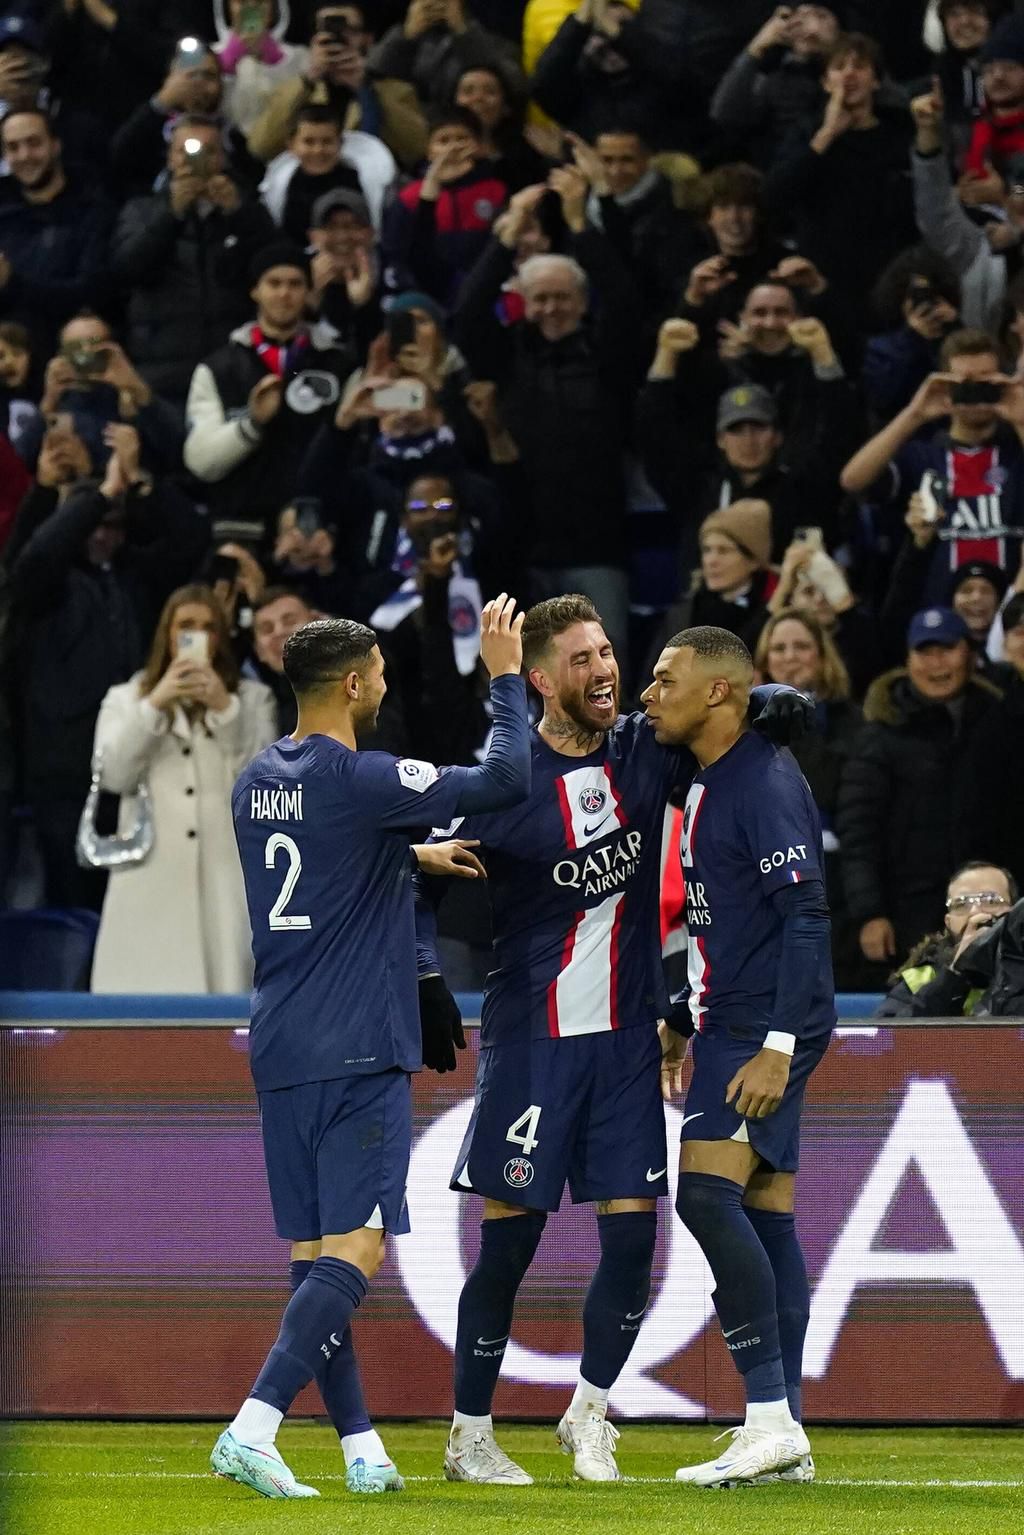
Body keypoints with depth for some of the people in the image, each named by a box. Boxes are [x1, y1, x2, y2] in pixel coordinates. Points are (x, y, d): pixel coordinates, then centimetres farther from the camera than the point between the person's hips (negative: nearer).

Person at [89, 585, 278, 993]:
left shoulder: (251, 698, 17)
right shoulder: (126, 698, 18)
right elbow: (113, 775, 2)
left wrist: (226, 709, -8)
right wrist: (154, 705, -6)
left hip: (227, 872, 0)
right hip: (152, 874, 0)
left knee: (226, 986, -11)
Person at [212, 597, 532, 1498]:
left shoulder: (257, 783, 11)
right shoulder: (362, 781, -13)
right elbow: (506, 780, -14)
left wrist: (420, 852, 38)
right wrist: (505, 676, -1)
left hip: (281, 1051, 8)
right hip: (359, 1052, -8)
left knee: (312, 1251, 10)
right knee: (355, 1249, -9)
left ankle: (362, 1449, 13)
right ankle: (254, 1427, -22)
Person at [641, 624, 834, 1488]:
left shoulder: (766, 783, -15)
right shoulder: (704, 784, 16)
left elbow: (806, 915, -20)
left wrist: (776, 1047, -25)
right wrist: (685, 1026, 27)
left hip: (768, 1028, -10)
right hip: (731, 1022, 10)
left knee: (707, 1192, -19)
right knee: (765, 1213, 7)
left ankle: (770, 1413, -20)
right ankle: (785, 1436, 8)